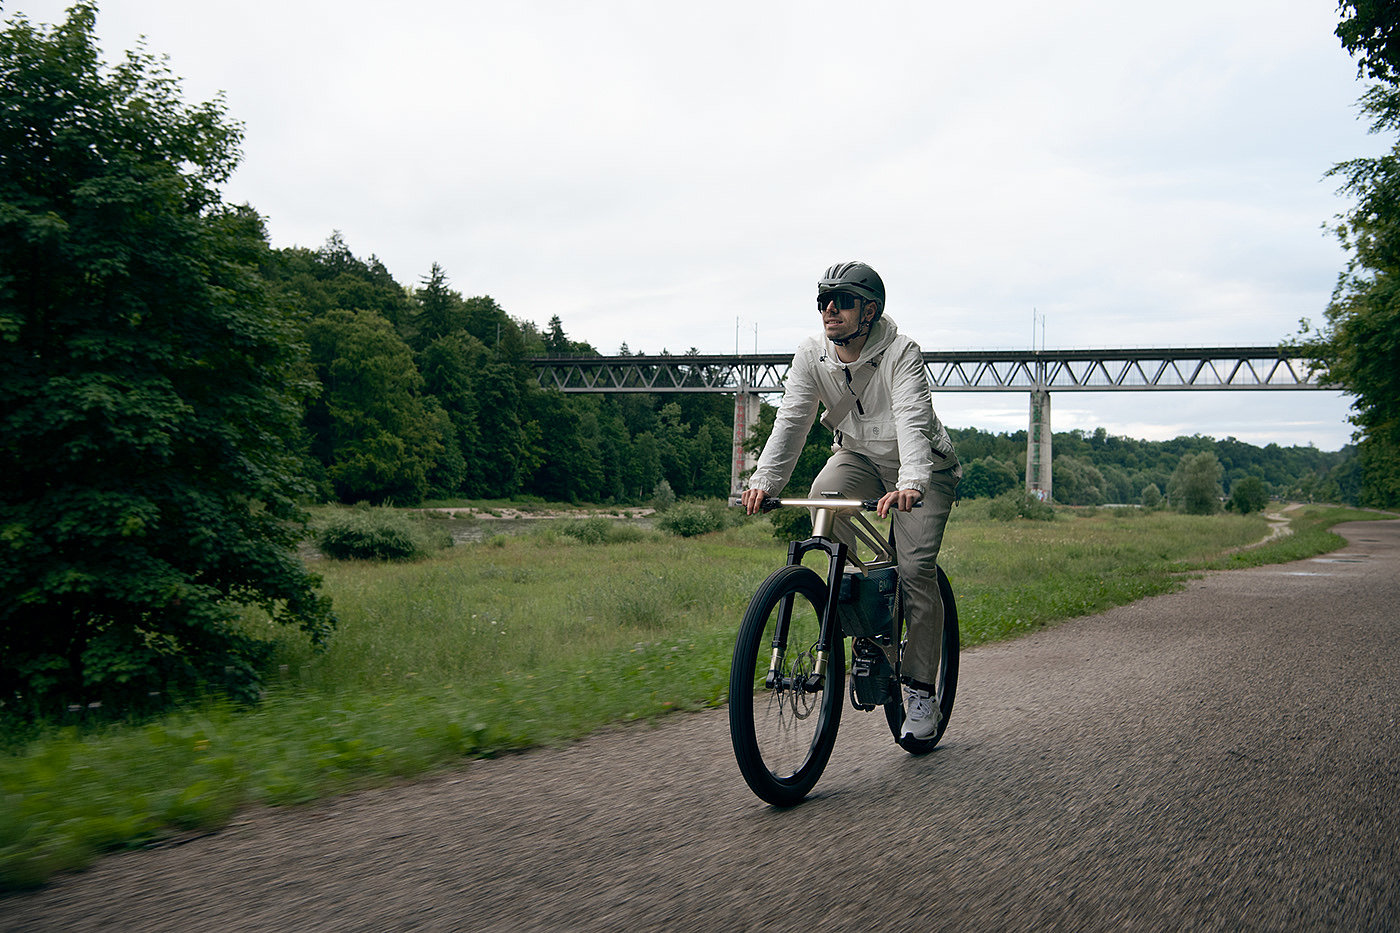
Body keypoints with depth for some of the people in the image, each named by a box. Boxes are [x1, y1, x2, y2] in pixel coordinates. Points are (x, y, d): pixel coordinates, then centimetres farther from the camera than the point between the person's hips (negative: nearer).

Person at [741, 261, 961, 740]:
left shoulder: (901, 354, -25)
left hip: (921, 467, -3)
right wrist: (764, 480, -37)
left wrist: (910, 484, -57)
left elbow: (912, 421, -39)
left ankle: (921, 690, -2)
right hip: (858, 454, 3)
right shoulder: (812, 355, -13)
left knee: (916, 568, -17)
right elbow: (791, 420, -21)